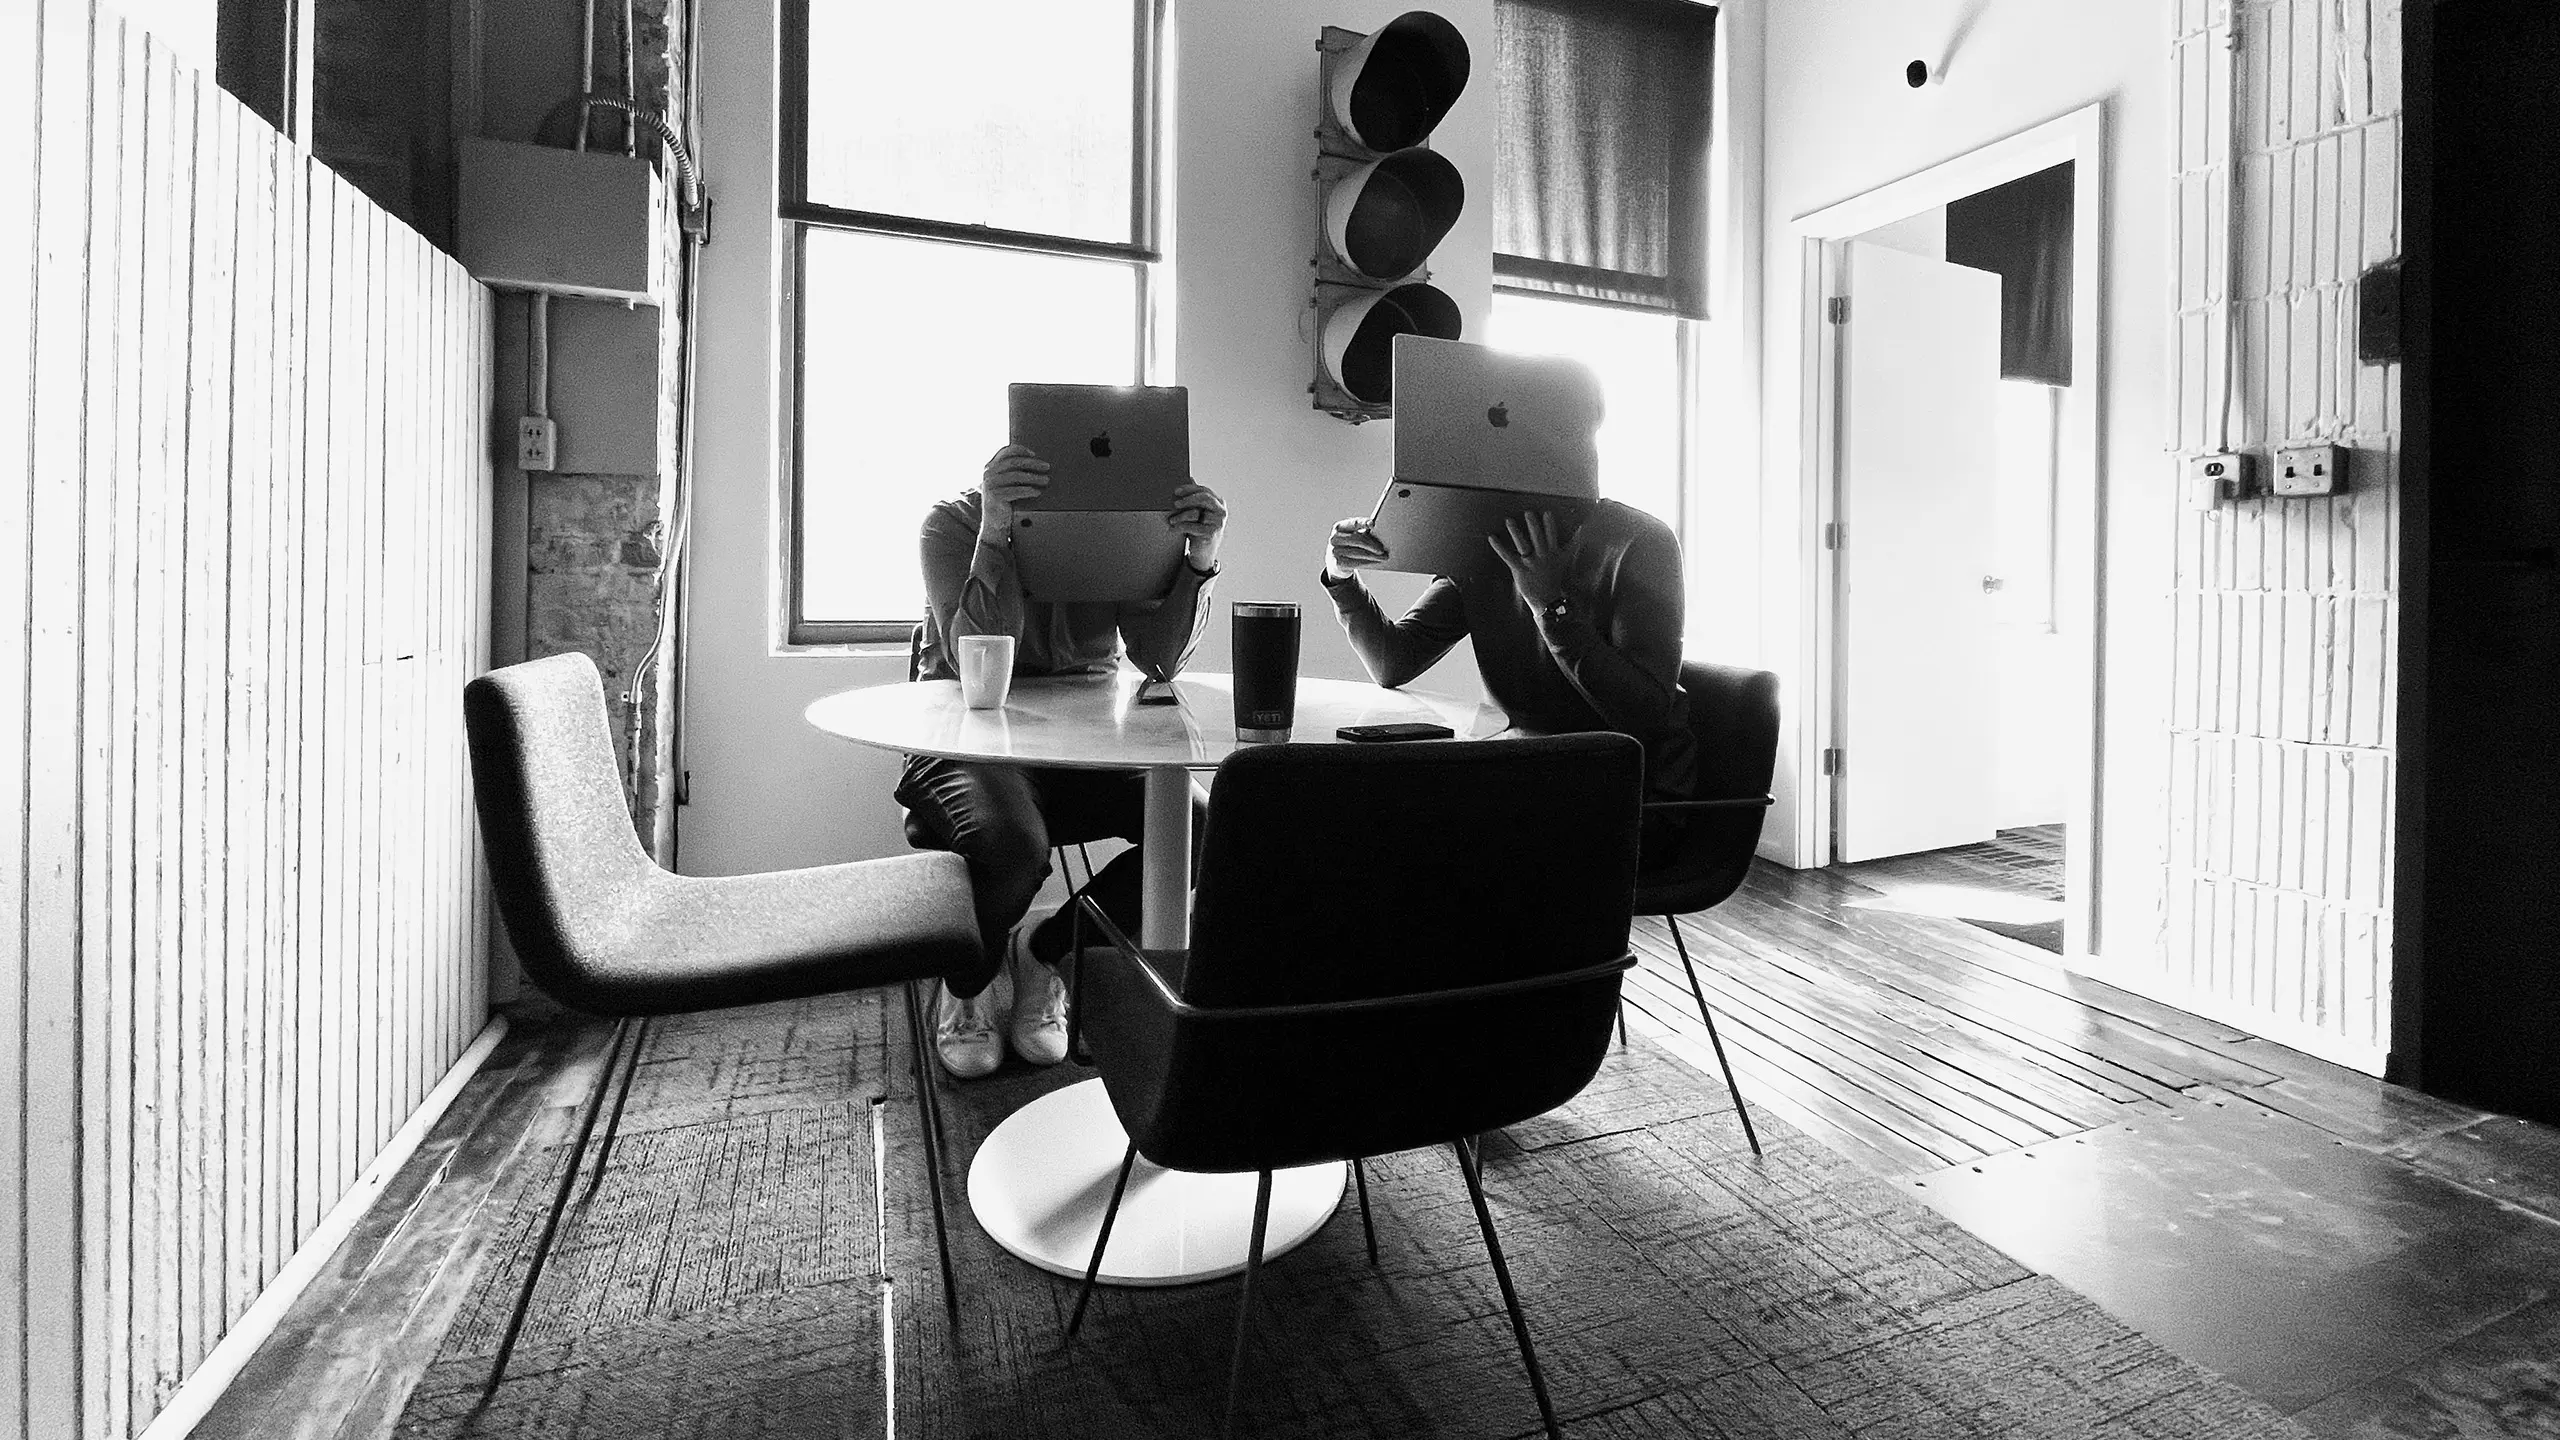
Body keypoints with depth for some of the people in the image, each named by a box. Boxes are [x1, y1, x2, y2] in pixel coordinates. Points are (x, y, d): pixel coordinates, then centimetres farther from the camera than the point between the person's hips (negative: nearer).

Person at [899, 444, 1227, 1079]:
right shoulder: (953, 523, -7)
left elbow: (1160, 662, -10)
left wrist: (1200, 556, -25)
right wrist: (994, 531, -33)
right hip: (974, 742, -3)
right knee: (1013, 846, -36)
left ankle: (1040, 953, 3)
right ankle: (968, 982, 2)